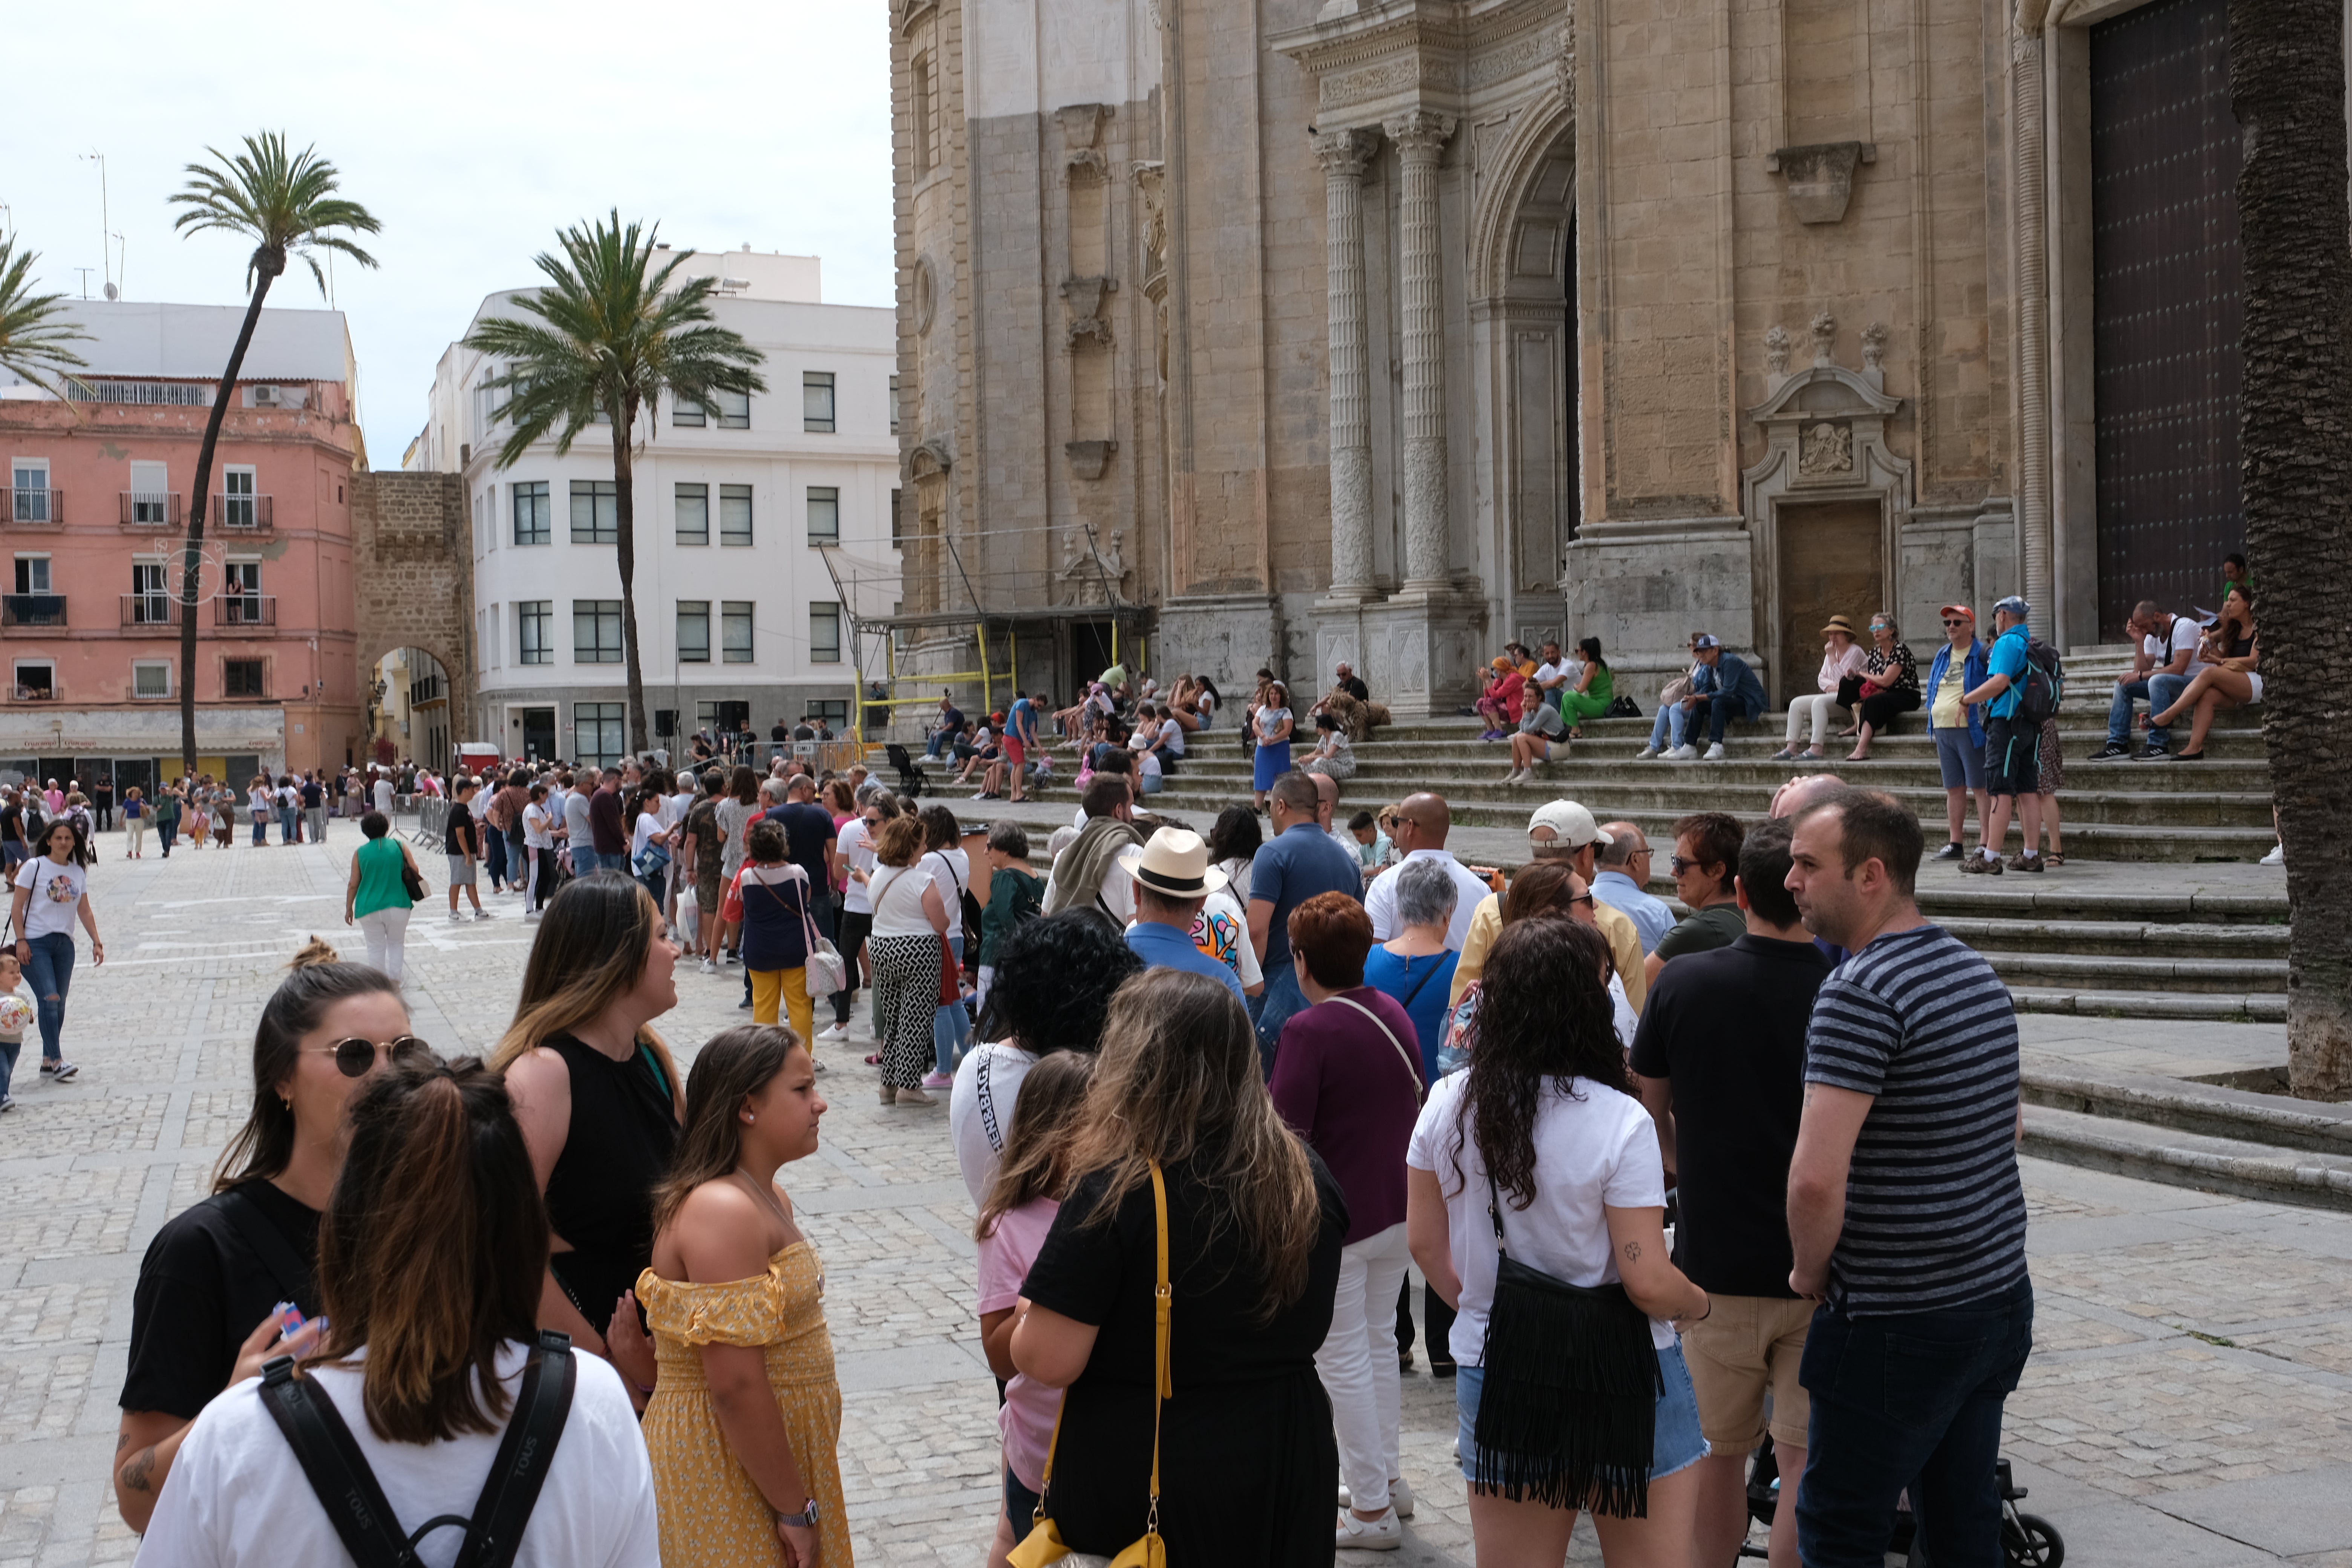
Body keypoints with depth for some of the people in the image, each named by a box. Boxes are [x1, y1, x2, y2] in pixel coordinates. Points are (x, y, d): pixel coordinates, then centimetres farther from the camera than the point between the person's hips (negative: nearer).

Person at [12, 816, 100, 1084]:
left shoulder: (78, 872, 10)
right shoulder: (34, 867, -5)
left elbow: (85, 911, 14)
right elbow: (17, 907, -6)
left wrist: (96, 942, 7)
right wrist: (21, 940, -14)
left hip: (64, 944, 5)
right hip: (35, 943, -5)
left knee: (59, 1004, 7)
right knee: (49, 999, -14)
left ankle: (48, 1062, 16)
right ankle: (57, 1062, -15)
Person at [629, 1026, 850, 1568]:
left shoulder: (770, 1199, 9)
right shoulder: (723, 1212, -22)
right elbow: (736, 1386, -25)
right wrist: (795, 1508, -19)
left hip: (777, 1448, 9)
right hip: (728, 1474, -9)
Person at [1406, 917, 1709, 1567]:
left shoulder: (1446, 1105, -4)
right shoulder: (1617, 1121, -18)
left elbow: (1426, 1244, 6)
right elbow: (1649, 1284, -17)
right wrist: (1699, 1303, 4)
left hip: (1495, 1374, 4)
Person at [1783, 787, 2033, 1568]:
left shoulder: (1859, 994, -20)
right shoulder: (1978, 971, 9)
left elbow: (1816, 1180, -27)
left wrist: (1811, 1272, -9)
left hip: (1898, 1325, -9)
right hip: (1999, 1297, 9)